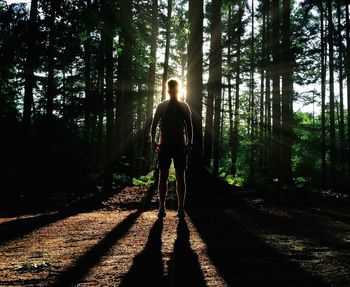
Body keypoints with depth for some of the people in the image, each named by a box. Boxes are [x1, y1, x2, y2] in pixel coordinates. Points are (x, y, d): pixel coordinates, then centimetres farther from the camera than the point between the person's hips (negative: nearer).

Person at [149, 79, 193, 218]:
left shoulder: (184, 107, 7)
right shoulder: (161, 106, 7)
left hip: (180, 145, 0)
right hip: (164, 145, 0)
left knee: (180, 177, 0)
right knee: (163, 177, -1)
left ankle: (181, 208, 0)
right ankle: (161, 207, -1)